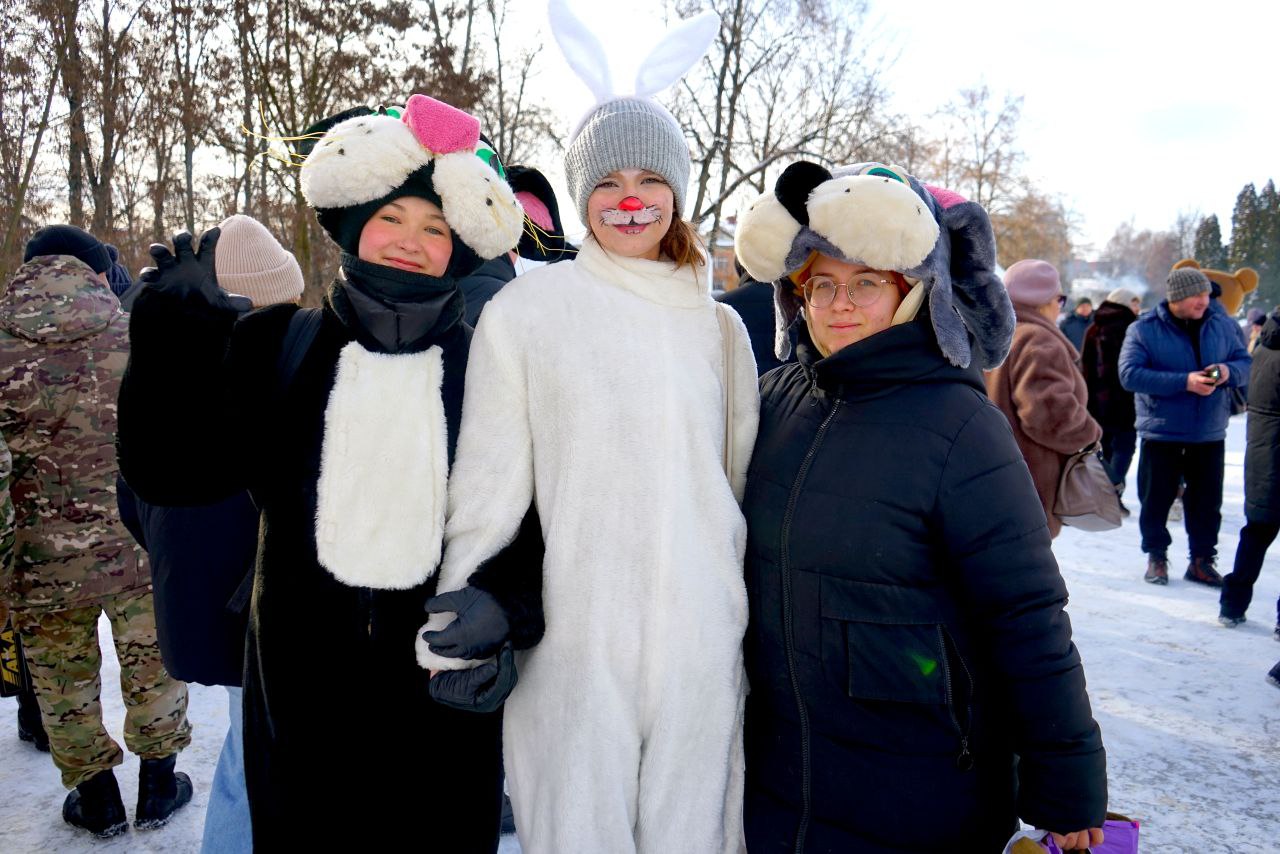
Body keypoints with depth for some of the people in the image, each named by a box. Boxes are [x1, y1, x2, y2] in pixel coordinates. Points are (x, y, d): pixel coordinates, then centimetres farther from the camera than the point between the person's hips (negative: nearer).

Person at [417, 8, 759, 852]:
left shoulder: (718, 326, 9)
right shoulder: (528, 309, -2)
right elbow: (488, 477, -3)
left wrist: (756, 623, 16)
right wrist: (468, 609, -7)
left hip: (702, 636, 3)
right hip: (574, 633, -3)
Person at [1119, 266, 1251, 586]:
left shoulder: (1222, 325, 4)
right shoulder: (1144, 329, -8)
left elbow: (1245, 362, 11)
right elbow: (1129, 374, -17)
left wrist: (1229, 371, -14)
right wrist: (1184, 382, -23)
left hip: (1209, 435, 3)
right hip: (1160, 433, -3)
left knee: (1207, 500, 9)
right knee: (1156, 498, 7)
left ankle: (1202, 560, 23)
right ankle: (1156, 556, 23)